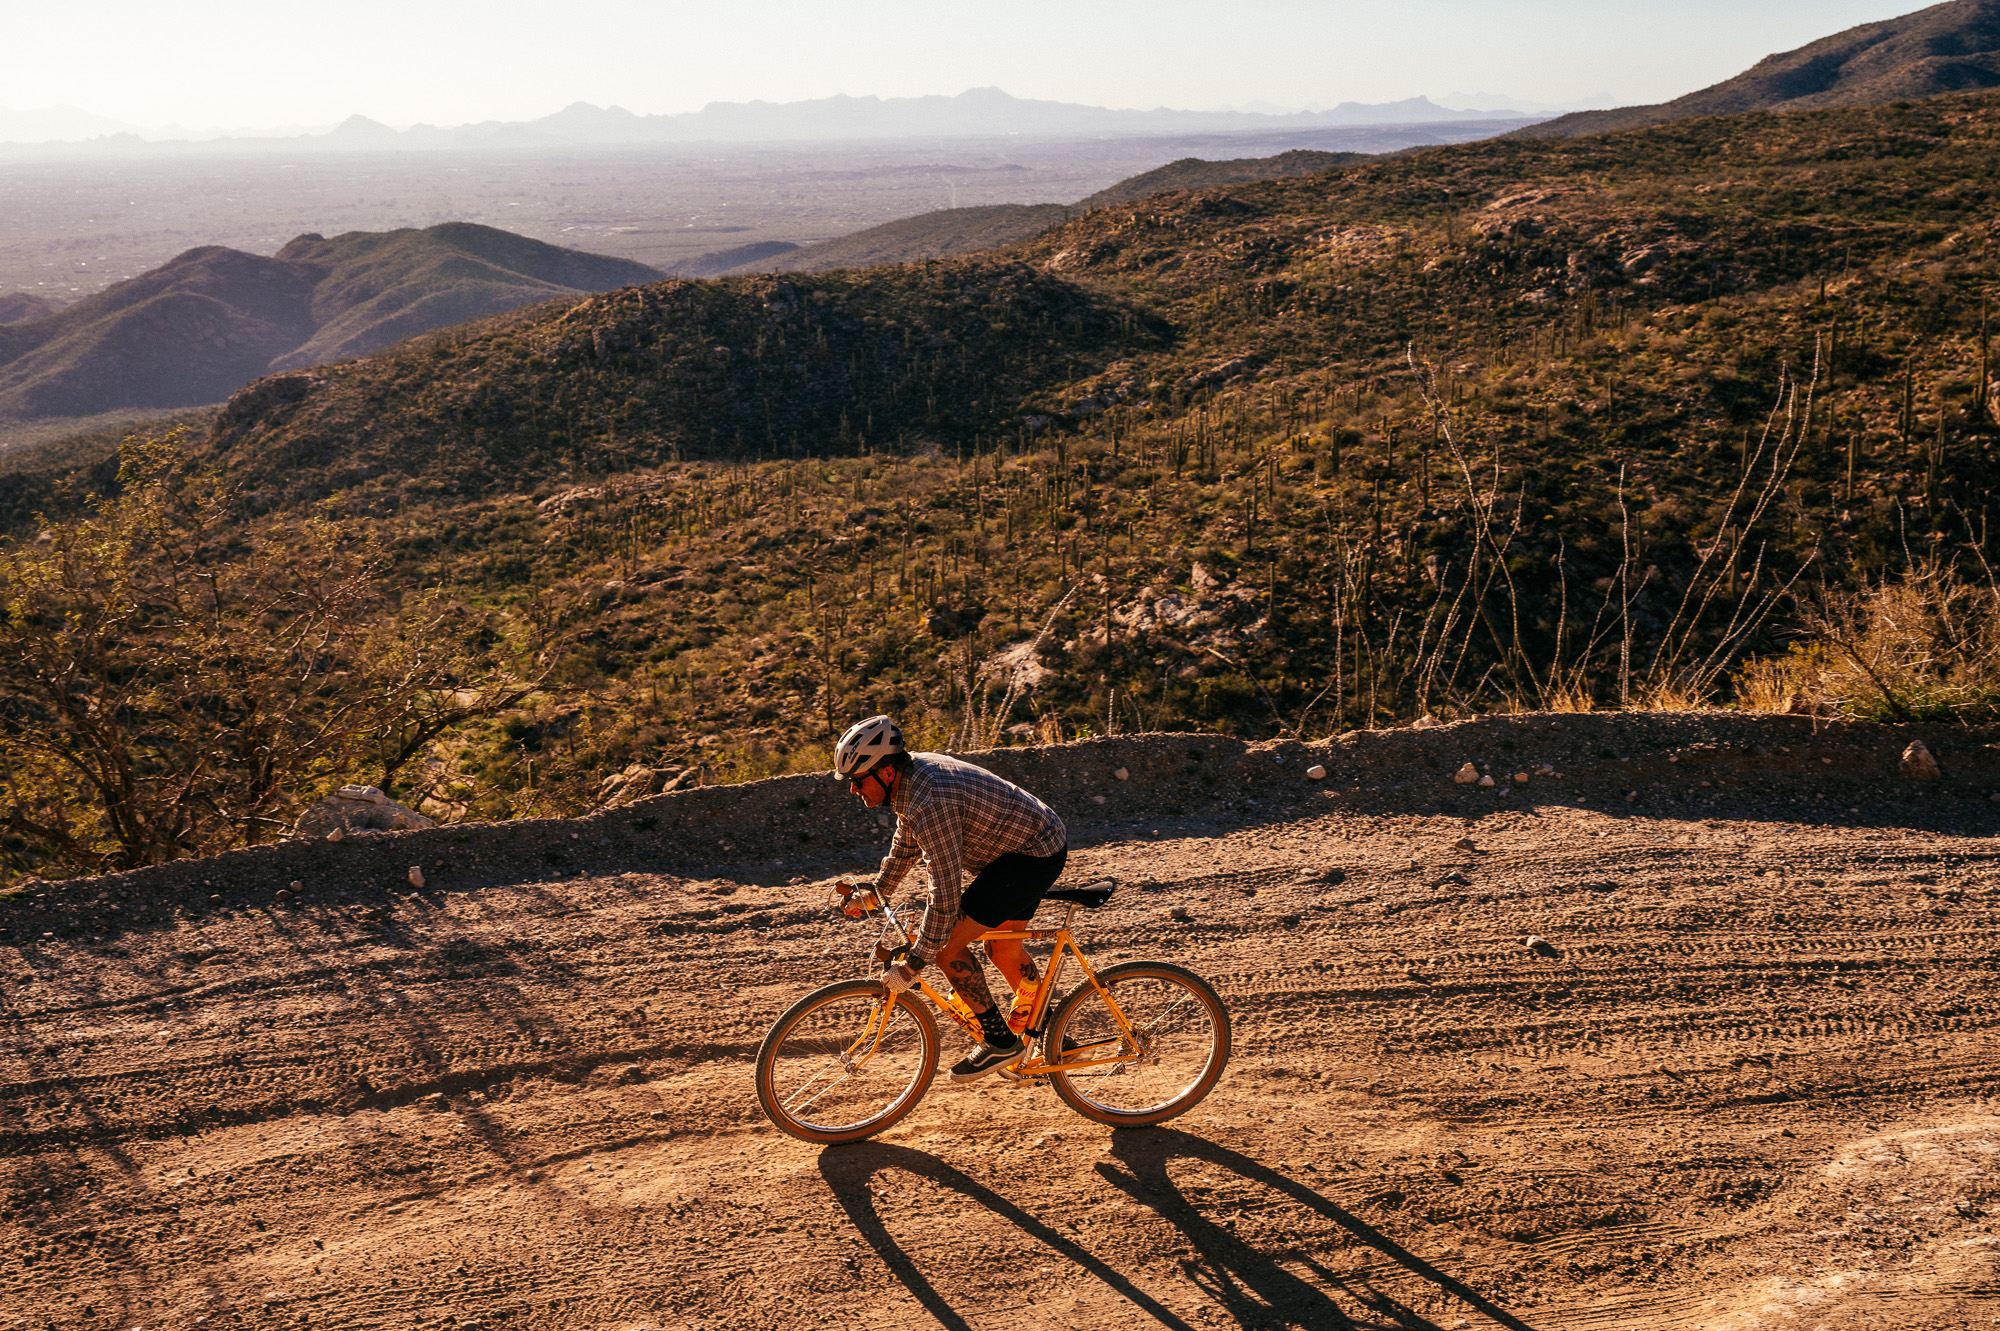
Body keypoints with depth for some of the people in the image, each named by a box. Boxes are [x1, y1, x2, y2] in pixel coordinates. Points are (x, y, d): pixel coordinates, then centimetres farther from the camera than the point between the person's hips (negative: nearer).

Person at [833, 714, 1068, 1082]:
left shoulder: (931, 802, -30)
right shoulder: (912, 774, 1)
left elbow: (946, 890, -31)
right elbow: (906, 845, 20)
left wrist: (915, 962, -27)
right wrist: (874, 893, 25)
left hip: (1035, 855, -10)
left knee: (948, 944, -11)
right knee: (1002, 949, 23)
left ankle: (1000, 1041, 0)